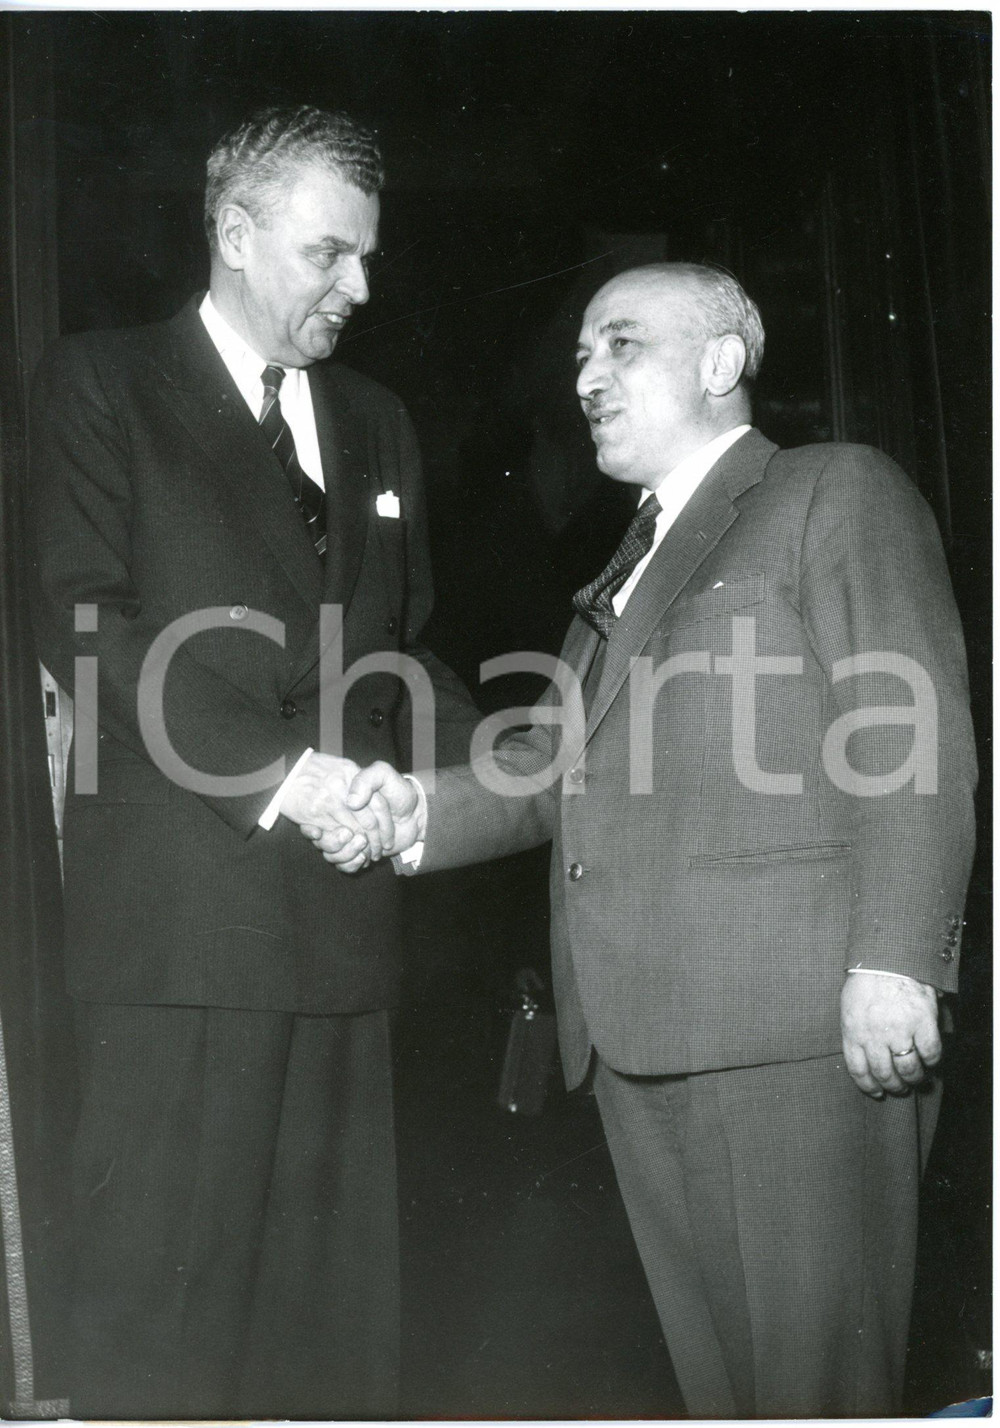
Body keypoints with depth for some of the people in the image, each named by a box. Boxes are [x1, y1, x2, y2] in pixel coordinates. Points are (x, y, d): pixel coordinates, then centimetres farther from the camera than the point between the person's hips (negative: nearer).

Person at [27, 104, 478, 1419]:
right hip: (178, 914, -5)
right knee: (162, 1281, 0)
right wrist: (278, 773, -15)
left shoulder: (375, 423, 20)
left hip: (343, 915, 5)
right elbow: (85, 624, -8)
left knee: (337, 1285, 9)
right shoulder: (99, 385, 4)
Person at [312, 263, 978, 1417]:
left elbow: (912, 740, -8)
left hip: (793, 1026, -7)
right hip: (639, 1035, 7)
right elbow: (558, 759, 20)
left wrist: (894, 960, -16)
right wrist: (425, 812, 2)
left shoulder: (837, 492, 2)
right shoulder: (630, 562, 25)